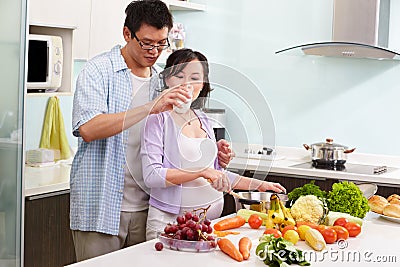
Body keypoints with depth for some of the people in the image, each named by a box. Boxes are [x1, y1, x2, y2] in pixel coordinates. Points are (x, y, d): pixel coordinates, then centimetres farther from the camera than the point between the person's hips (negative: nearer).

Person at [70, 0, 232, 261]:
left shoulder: (160, 81, 13)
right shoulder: (99, 70, -6)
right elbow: (88, 129, -23)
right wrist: (151, 108, -29)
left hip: (144, 209, 5)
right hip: (101, 210, -5)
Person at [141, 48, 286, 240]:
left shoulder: (202, 120, 14)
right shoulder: (158, 120, -5)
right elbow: (151, 175, -16)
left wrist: (257, 185, 17)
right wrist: (201, 171, -20)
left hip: (212, 215, 6)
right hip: (170, 219, -5)